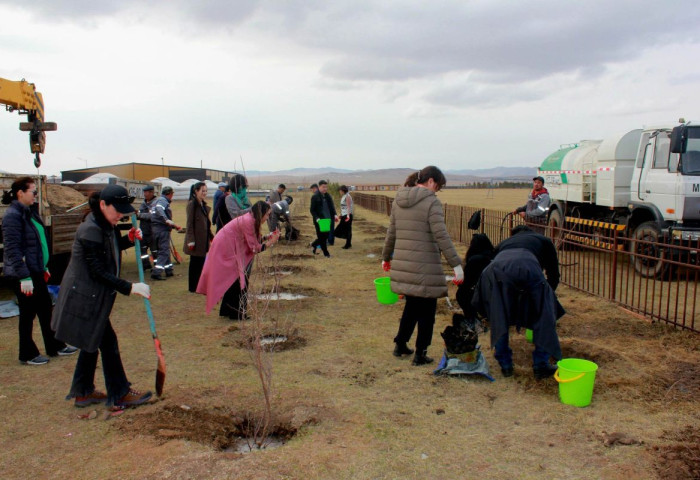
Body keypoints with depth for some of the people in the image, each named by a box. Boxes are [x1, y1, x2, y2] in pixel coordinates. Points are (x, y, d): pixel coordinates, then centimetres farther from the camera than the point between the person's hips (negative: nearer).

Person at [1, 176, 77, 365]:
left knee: (45, 308, 15)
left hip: (36, 270, 9)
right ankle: (27, 355, 19)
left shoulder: (29, 212, 10)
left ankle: (54, 346, 27)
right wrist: (24, 277, -24)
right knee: (28, 313, 4)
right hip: (22, 274, -9)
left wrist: (44, 267, 20)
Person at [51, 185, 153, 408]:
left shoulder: (107, 226, 5)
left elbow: (111, 248, 19)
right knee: (108, 342, -1)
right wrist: (130, 288, -25)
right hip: (85, 297, -10)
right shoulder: (90, 230, -23)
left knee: (93, 342, 17)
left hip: (91, 296, 10)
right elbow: (98, 272, -24)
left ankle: (83, 392, 29)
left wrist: (129, 239, -1)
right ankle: (120, 394, 10)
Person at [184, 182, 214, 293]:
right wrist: (191, 240, -18)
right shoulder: (192, 204, -11)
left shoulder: (203, 205, 13)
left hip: (203, 239, 8)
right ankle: (193, 287, 10)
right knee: (195, 263, 1)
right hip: (196, 239, -8)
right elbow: (190, 223, -15)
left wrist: (211, 236, 16)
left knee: (201, 262, 11)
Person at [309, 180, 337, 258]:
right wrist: (317, 218, -20)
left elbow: (332, 206, 14)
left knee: (326, 236, 11)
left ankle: (313, 244, 35)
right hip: (319, 221, -6)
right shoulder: (315, 197, -8)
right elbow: (312, 210, -8)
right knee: (322, 237, 1)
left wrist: (334, 215, -4)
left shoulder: (328, 196, 9)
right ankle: (326, 253, 14)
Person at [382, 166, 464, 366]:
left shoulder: (398, 201, 9)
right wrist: (456, 264, -16)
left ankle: (400, 345, 31)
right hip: (425, 267, -6)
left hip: (402, 264, 7)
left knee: (412, 305, 23)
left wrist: (386, 257, 26)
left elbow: (391, 233, 16)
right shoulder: (431, 202, -11)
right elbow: (441, 236, -17)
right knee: (426, 310, 8)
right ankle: (420, 354, 16)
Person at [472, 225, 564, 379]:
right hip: (529, 269, -2)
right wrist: (546, 295, 58)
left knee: (499, 319, 22)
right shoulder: (543, 240, 38)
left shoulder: (503, 243, 43)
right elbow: (554, 275, 38)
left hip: (494, 271, 2)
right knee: (543, 317, 18)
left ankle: (505, 365, 26)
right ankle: (541, 366, 19)